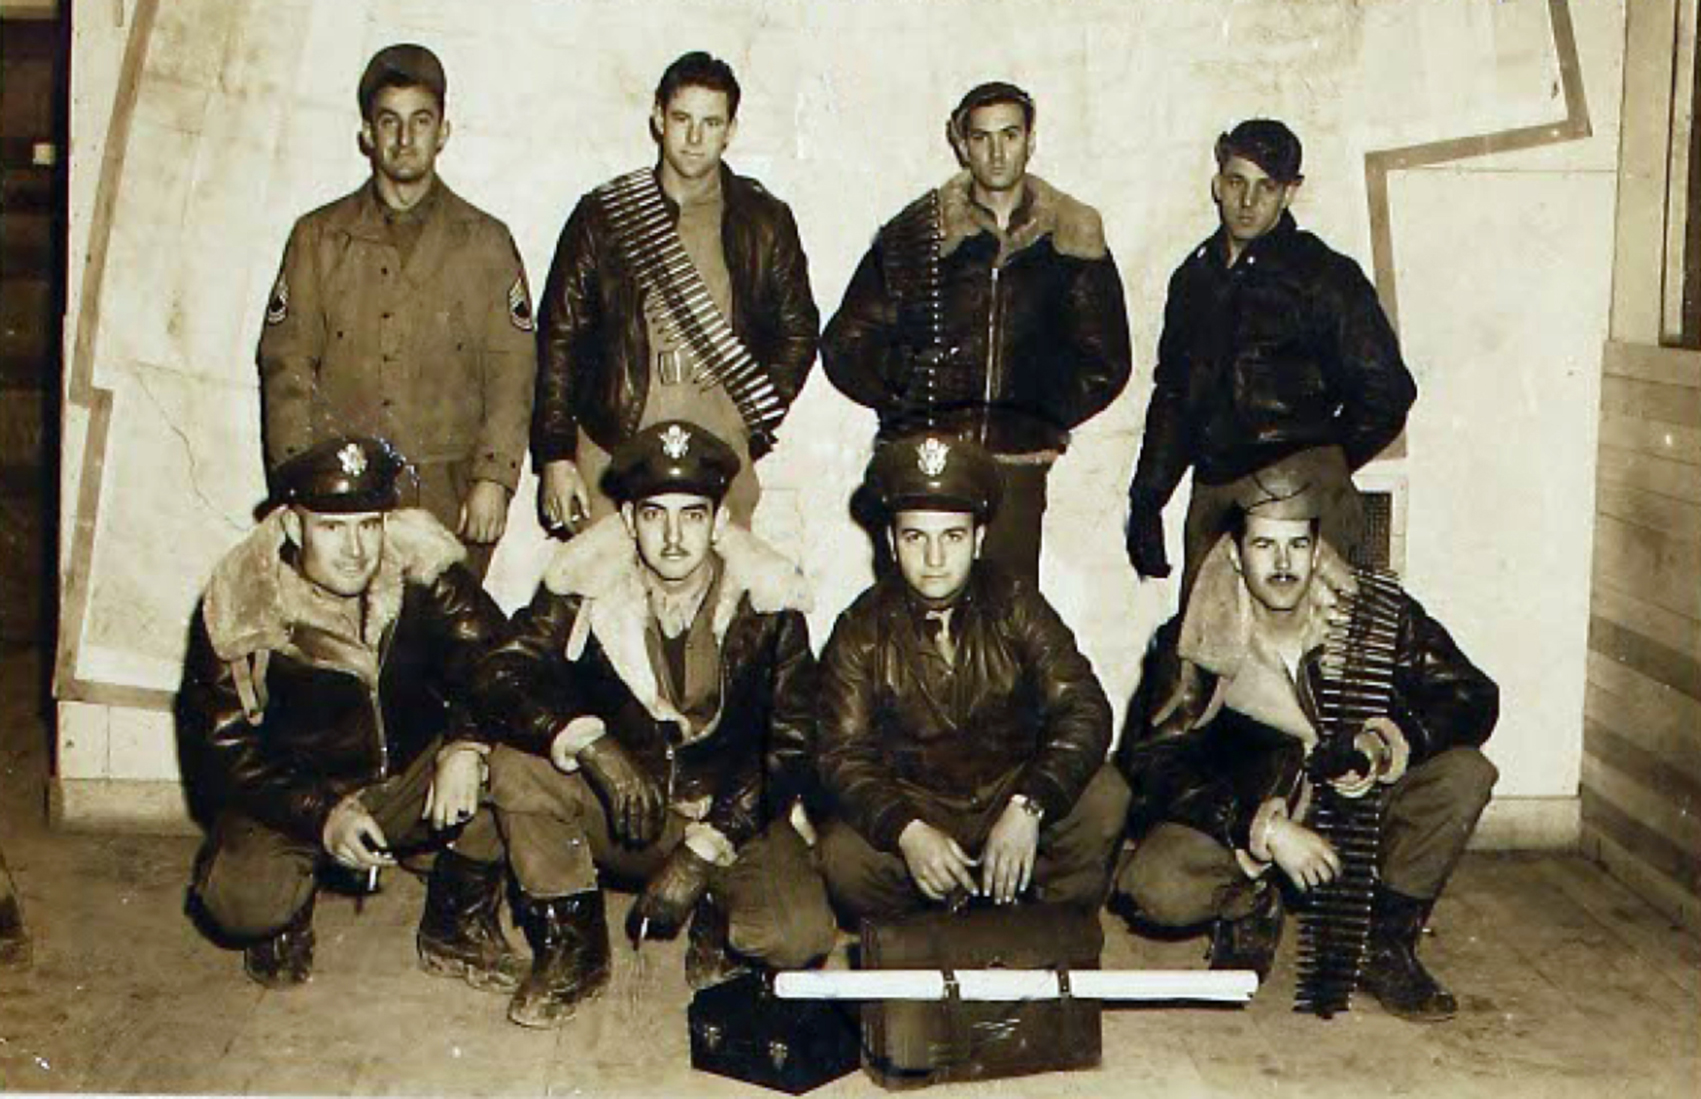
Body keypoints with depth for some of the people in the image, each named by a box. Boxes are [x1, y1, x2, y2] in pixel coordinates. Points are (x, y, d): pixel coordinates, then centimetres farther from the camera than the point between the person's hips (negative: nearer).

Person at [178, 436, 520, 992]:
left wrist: (467, 744, -34)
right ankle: (288, 918, 10)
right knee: (242, 901, -31)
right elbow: (220, 751, -14)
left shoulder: (422, 565, -13)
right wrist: (321, 814, -27)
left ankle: (458, 930, -4)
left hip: (410, 786, 2)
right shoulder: (242, 609, -17)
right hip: (294, 795, -2)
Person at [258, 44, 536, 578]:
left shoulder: (485, 242, 10)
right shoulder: (319, 237, 13)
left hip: (448, 498, 0)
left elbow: (512, 372, 4)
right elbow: (286, 363, 8)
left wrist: (493, 478, -7)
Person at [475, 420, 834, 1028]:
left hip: (730, 812, -1)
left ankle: (719, 919, 11)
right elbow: (504, 674, -18)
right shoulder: (584, 586, -8)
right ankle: (572, 948, -6)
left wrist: (703, 851, -18)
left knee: (801, 936, -26)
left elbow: (791, 743, -10)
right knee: (515, 769, -26)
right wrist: (590, 746, -36)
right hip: (617, 812, 1)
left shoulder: (766, 605, -10)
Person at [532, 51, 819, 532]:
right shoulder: (602, 215, 8)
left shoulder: (764, 221, 10)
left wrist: (756, 421, 3)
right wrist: (555, 456, 2)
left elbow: (798, 332, 16)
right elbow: (559, 339, 8)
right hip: (613, 452, 0)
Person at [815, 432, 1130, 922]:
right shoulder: (861, 630, -5)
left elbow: (1084, 711, -14)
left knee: (1102, 798, -27)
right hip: (914, 804, -1)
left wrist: (1027, 807, -31)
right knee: (845, 861, -30)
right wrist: (907, 830, -32)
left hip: (1012, 788, 1)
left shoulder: (1017, 607, -4)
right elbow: (844, 754, -11)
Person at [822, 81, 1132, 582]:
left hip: (1017, 465, 1)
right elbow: (845, 344, 11)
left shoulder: (1072, 238, 10)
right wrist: (902, 404, 1)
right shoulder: (916, 232, 8)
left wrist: (1050, 418, 5)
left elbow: (1106, 360, 17)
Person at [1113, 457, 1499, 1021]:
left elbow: (1474, 696, -12)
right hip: (1240, 821, -2)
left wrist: (1388, 742, -33)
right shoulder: (1198, 642, -16)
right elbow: (1153, 763, -19)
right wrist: (1265, 828, -31)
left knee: (1465, 772, -24)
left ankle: (1387, 943, -5)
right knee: (1156, 885, -31)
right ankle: (1250, 910, 6)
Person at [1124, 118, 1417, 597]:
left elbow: (1387, 391, 4)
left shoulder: (1326, 276, 2)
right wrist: (1146, 502, 18)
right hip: (1212, 494, 5)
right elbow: (1170, 396, 24)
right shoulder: (1194, 277, 19)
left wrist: (1324, 472, 6)